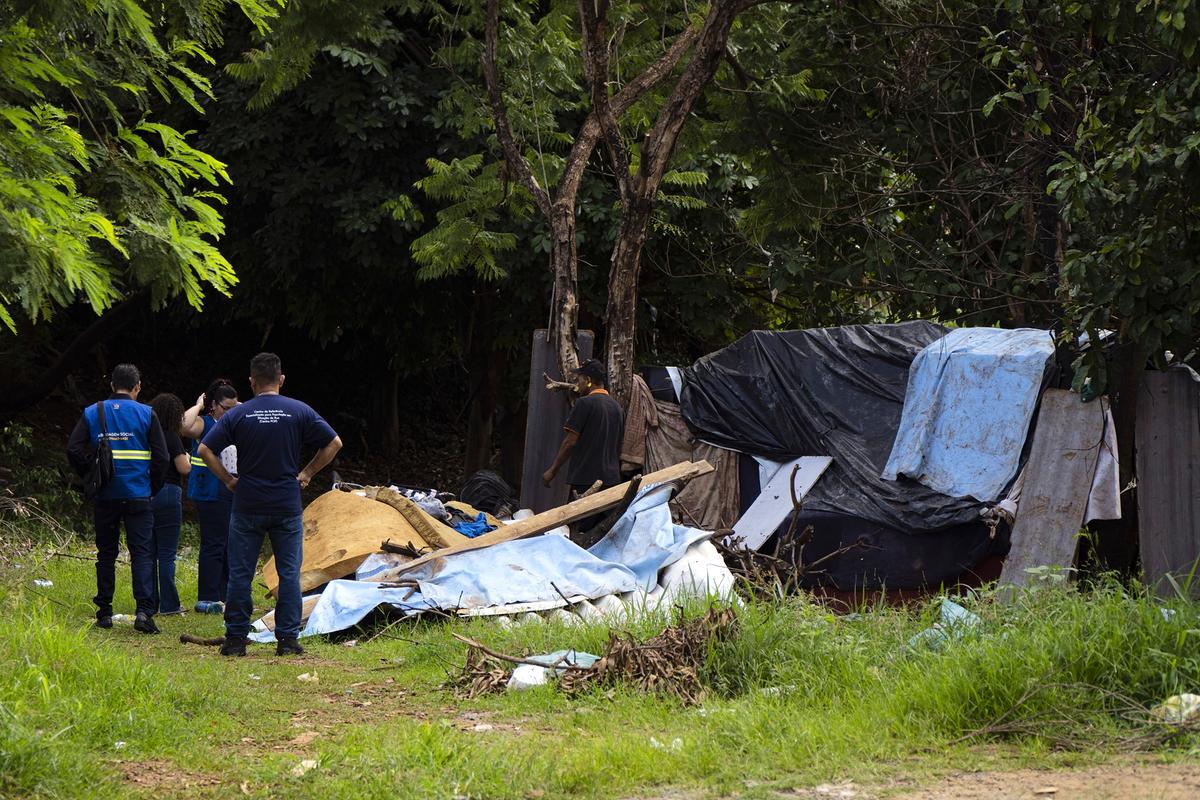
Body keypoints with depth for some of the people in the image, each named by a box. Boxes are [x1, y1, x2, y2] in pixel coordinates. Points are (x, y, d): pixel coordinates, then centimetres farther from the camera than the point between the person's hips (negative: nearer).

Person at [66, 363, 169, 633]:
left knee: (106, 554, 13)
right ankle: (144, 611, -17)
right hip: (138, 496, -2)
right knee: (142, 553, -3)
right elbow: (161, 456, -5)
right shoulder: (146, 414, -2)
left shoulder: (92, 413, 4)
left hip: (105, 496, 2)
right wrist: (153, 488, 8)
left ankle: (104, 613, 15)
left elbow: (74, 450, -3)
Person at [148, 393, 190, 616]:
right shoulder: (171, 437, -10)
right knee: (167, 553, -2)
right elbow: (184, 468, -11)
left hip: (144, 495, 6)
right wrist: (186, 457, 10)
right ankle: (168, 605, -2)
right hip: (167, 495, -6)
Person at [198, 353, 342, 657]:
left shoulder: (238, 415, -2)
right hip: (288, 506, 0)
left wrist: (228, 479, 4)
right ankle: (287, 639, 3)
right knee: (289, 572, 6)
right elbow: (334, 443, 0)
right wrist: (306, 474, 6)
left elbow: (206, 450, -5)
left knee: (240, 573, 6)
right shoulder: (299, 412, -1)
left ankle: (236, 638, 8)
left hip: (247, 506, 0)